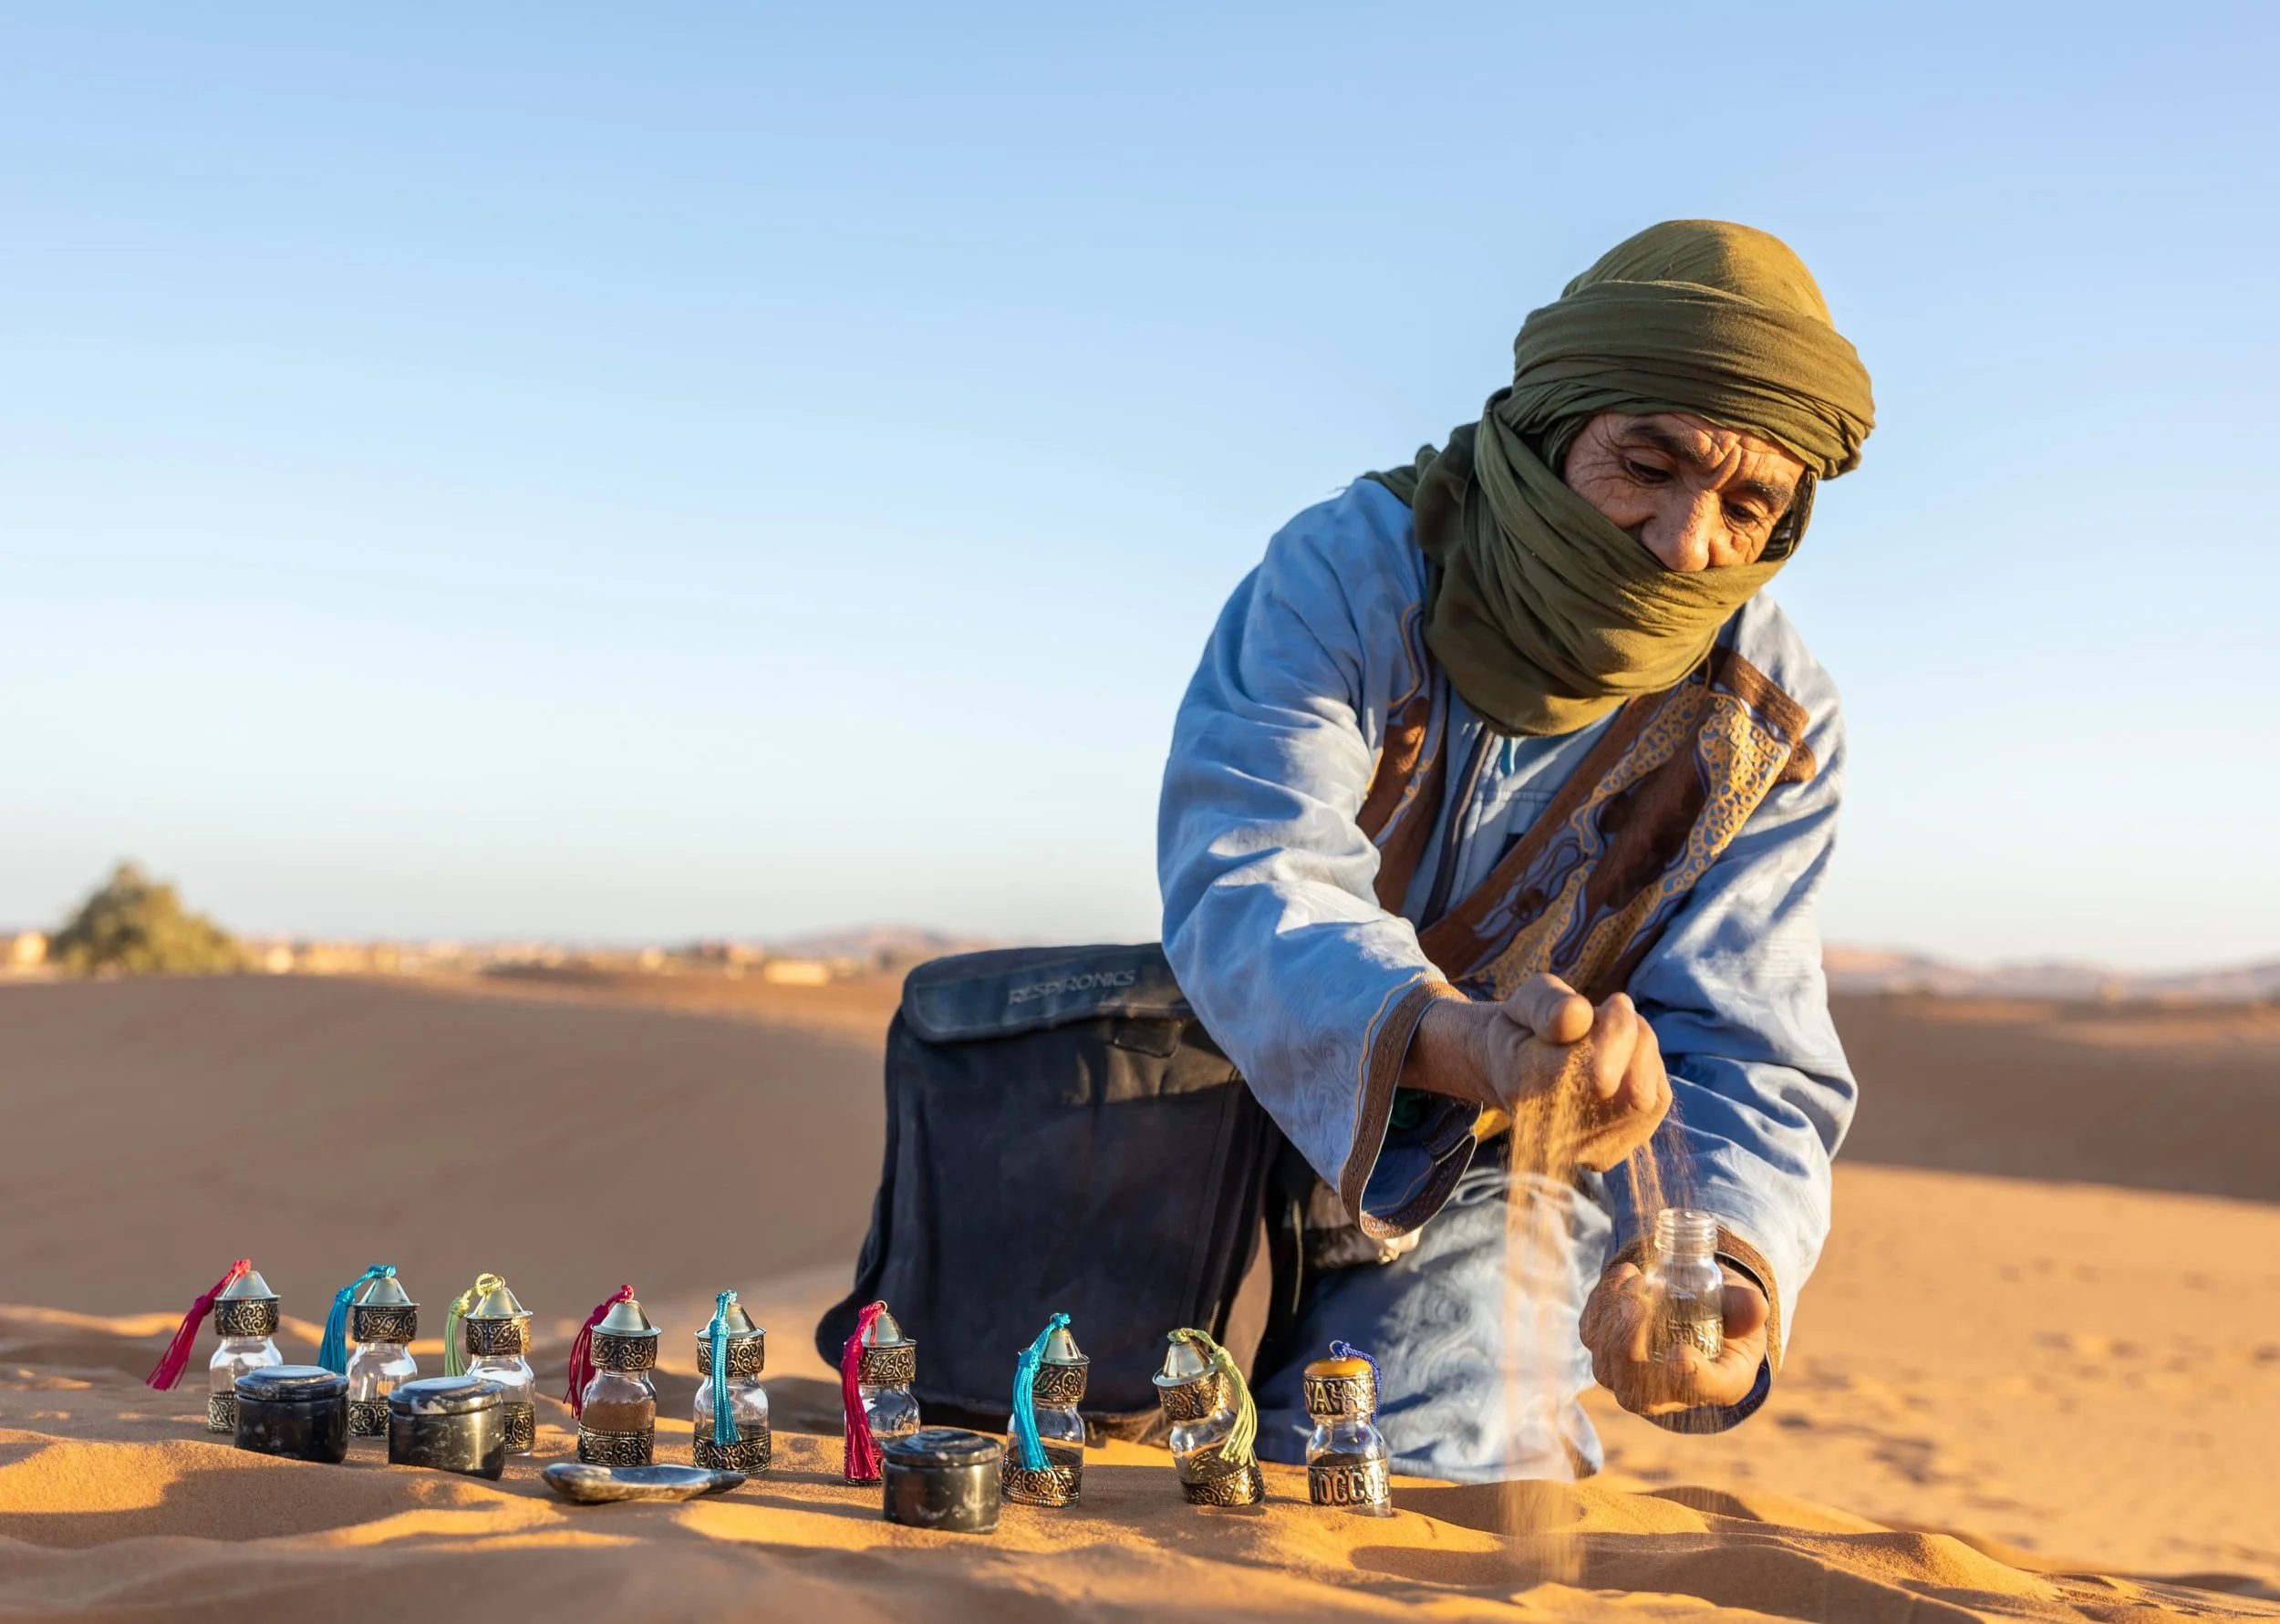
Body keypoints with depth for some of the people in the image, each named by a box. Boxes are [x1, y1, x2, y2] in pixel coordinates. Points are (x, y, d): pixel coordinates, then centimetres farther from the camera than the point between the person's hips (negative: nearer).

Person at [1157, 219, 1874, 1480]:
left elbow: (1746, 1061, -17)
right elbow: (1245, 883, -34)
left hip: (1476, 1207, 1)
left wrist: (1719, 1257, -41)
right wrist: (1466, 1042, -56)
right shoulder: (1350, 571, -20)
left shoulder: (1768, 731, -11)